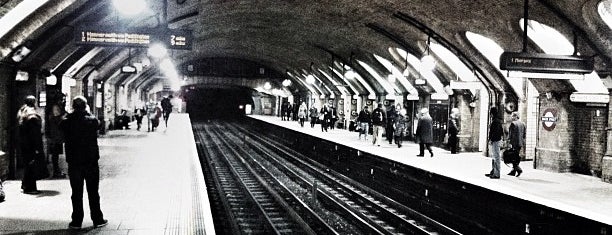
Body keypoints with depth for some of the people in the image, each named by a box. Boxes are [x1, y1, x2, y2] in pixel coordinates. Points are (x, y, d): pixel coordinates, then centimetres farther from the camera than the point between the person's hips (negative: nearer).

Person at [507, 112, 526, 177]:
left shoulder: (513, 123, -11)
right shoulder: (523, 124, 13)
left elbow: (510, 134, -15)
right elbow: (525, 133, 16)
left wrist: (509, 143, -15)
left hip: (514, 144, -8)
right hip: (520, 144, 8)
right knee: (516, 158, 12)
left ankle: (519, 169, -14)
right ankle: (513, 171, 16)